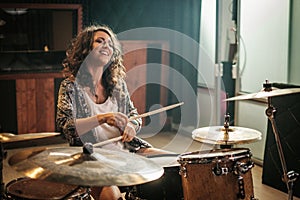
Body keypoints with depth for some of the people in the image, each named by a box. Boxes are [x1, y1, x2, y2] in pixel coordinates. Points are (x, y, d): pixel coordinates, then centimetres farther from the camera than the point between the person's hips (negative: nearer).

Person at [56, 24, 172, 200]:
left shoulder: (118, 83, 14)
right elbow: (66, 126, -13)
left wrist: (131, 125, -5)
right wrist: (102, 118, -27)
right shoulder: (71, 86, -1)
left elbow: (134, 114, 20)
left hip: (125, 149, 5)